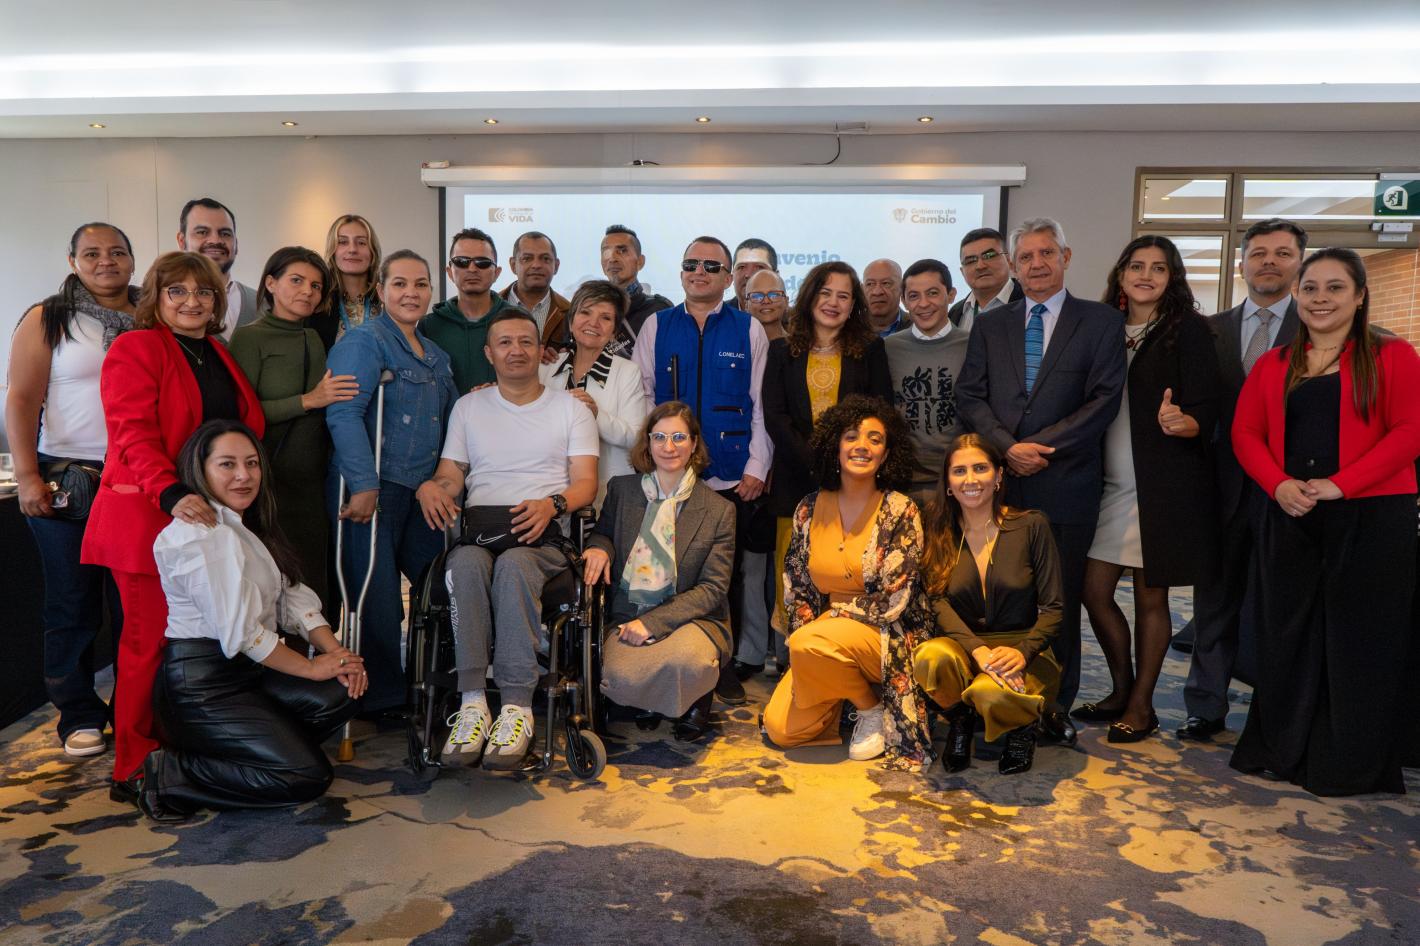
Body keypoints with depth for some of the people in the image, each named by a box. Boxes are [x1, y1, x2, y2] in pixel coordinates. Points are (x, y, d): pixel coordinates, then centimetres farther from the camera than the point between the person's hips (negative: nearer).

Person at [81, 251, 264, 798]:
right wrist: (172, 494, -30)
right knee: (149, 640, -1)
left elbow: (248, 426, 24)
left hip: (211, 516, 6)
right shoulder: (135, 348, -3)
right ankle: (132, 771, 10)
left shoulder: (217, 355, 19)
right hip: (148, 517, -6)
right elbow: (134, 433, -16)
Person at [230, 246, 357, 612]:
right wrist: (308, 401, -13)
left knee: (317, 590, 3)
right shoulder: (250, 338, -1)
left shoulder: (316, 339, 15)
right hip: (270, 482, -5)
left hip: (314, 482, 5)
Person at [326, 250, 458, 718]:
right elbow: (344, 414, -18)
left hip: (421, 492, 8)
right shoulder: (363, 341, -7)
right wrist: (363, 484, -23)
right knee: (377, 596, 0)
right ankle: (381, 698, 15)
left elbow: (447, 422, 26)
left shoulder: (435, 355, 18)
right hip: (372, 488, -8)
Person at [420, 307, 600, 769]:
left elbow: (585, 483, 5)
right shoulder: (469, 406, 21)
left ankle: (517, 706, -36)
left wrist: (552, 504, -18)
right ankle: (472, 701, -34)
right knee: (466, 562, -35)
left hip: (545, 537, -2)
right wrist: (430, 487, -10)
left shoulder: (571, 407, 14)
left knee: (513, 563, -37)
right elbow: (450, 475, 16)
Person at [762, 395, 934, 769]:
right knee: (780, 729, -12)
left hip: (886, 637, -4)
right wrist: (806, 627, -7)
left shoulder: (901, 512, -10)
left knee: (809, 644, -33)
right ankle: (851, 688, 15)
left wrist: (832, 615, -12)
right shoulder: (810, 508, 3)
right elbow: (795, 588, 8)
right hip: (824, 631, 4)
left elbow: (892, 601, -13)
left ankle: (873, 708, -5)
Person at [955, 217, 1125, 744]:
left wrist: (1041, 446, -12)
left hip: (1064, 484, -2)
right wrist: (1008, 447, -11)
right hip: (1000, 481, 2)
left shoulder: (1102, 322, 5)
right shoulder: (989, 326, 13)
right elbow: (970, 398, 5)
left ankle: (1056, 706, 19)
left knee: (1059, 601, 6)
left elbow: (1104, 400, -4)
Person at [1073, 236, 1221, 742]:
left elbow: (1206, 409, -10)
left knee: (1150, 597, 4)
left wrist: (1183, 424, -31)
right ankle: (1122, 690, 26)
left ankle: (1141, 705, 20)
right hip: (1111, 483, 5)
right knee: (1093, 591, 5)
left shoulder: (1188, 330, -4)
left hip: (1164, 485, -5)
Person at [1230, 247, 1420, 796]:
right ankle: (1284, 751, 25)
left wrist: (1340, 484, -18)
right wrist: (1279, 484, -12)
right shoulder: (1273, 367, 13)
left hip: (1373, 518, -3)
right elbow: (1245, 434, 6)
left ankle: (1352, 766, 18)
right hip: (1291, 519, 4)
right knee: (1287, 634, 10)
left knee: (1359, 639, 3)